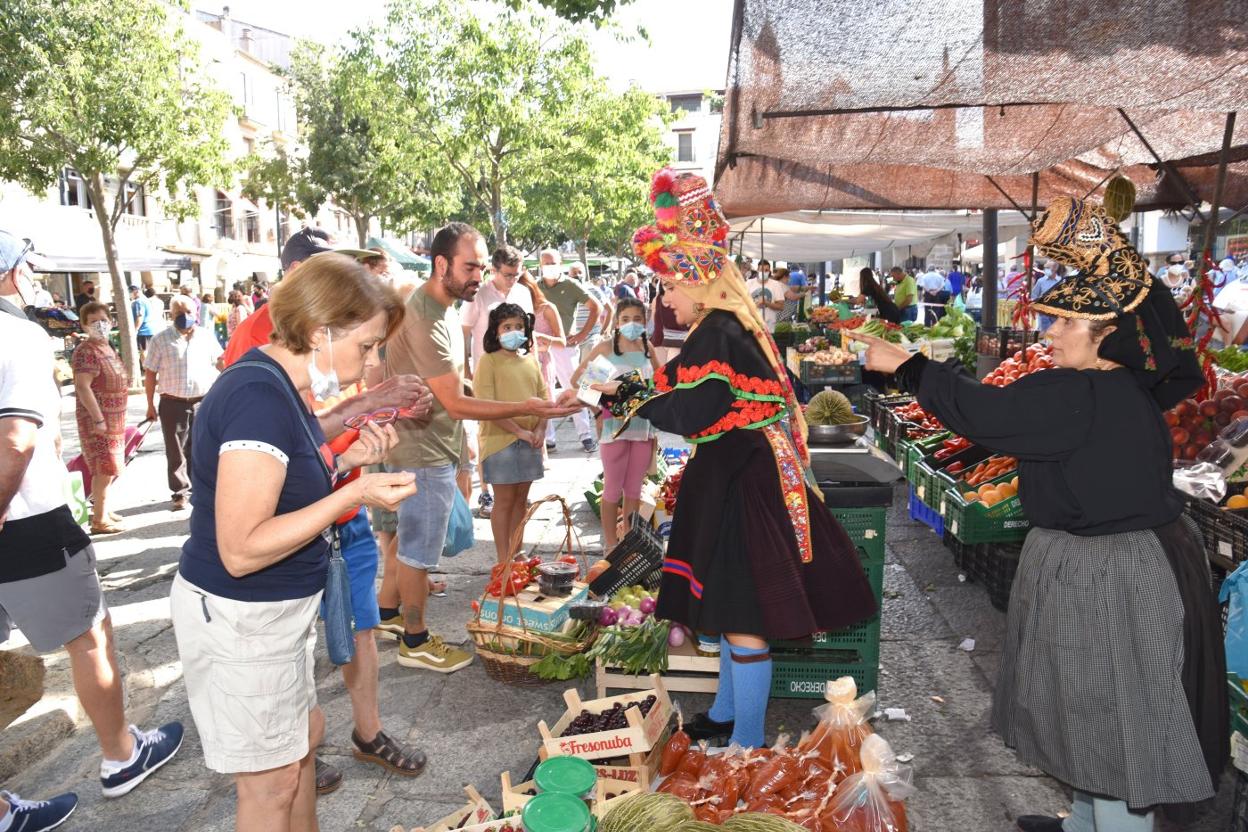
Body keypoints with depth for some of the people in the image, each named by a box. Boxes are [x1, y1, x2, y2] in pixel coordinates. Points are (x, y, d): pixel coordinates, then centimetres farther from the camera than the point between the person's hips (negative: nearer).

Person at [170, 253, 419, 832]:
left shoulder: (277, 386, 4)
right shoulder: (260, 397, -27)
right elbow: (241, 550, -28)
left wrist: (347, 460, -2)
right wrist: (352, 495, -28)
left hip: (280, 608, 10)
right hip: (239, 617, -10)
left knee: (304, 735, 25)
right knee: (271, 782, 8)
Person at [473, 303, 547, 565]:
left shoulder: (530, 361, 12)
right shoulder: (489, 361, -6)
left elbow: (543, 397, 13)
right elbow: (486, 405, -14)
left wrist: (540, 428, -4)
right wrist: (519, 431, -16)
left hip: (530, 442, 5)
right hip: (500, 440, -5)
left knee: (521, 498, 12)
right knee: (505, 500, 1)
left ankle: (515, 553, 23)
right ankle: (503, 560, 10)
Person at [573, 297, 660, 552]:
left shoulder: (647, 348, 5)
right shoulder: (606, 347, -6)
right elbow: (576, 379, -5)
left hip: (644, 426, 4)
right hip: (615, 425, -4)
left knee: (634, 489, 12)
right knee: (613, 489, 5)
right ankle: (610, 544, 17)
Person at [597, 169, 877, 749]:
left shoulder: (718, 337, -19)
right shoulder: (731, 329, 12)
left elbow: (688, 416, -22)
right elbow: (702, 404, 15)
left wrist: (628, 395, -8)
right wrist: (639, 390, 10)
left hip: (741, 487, -10)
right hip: (741, 478, 10)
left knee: (742, 617, 0)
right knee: (731, 606, 21)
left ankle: (747, 744, 14)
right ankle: (727, 713, 37)